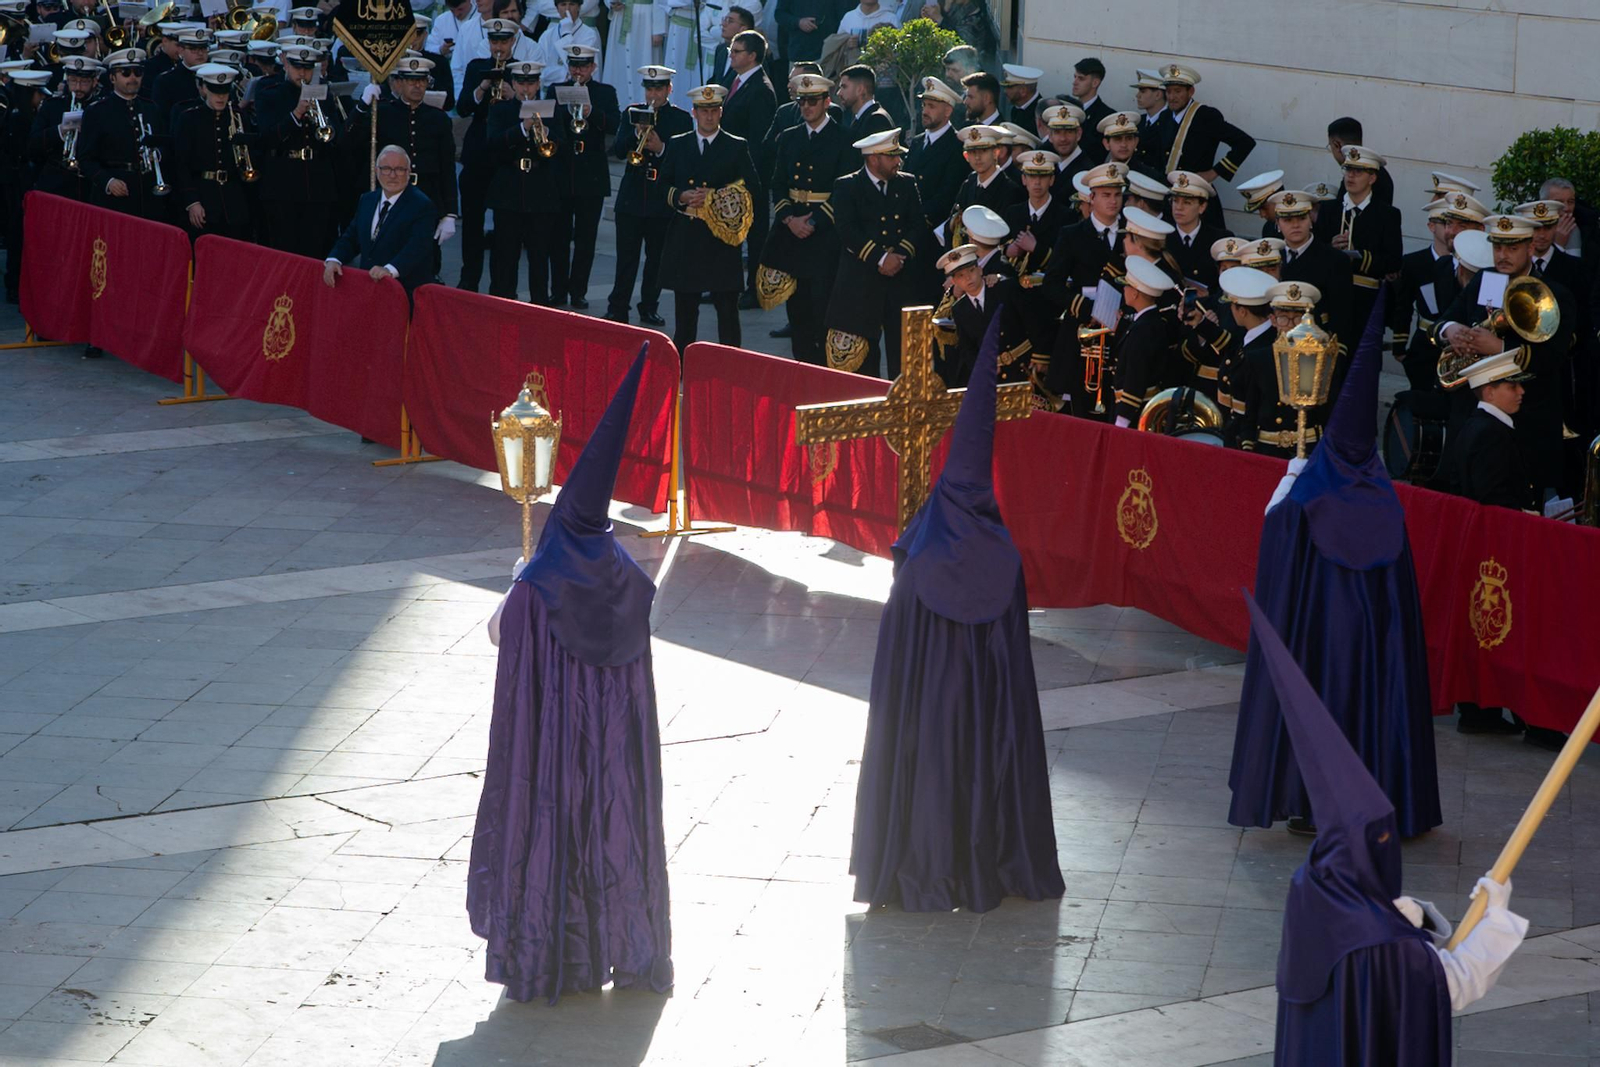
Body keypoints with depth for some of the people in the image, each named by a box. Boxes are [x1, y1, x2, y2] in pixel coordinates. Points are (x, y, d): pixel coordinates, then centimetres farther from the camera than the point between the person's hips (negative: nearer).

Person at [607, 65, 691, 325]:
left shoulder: (681, 118, 3)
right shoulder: (633, 113, 9)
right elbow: (617, 151, 0)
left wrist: (661, 148, -19)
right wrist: (637, 133, -16)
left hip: (663, 199, -1)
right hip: (631, 196, 1)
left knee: (657, 258, 5)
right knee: (626, 257, -1)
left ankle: (649, 308, 15)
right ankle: (617, 310, 2)